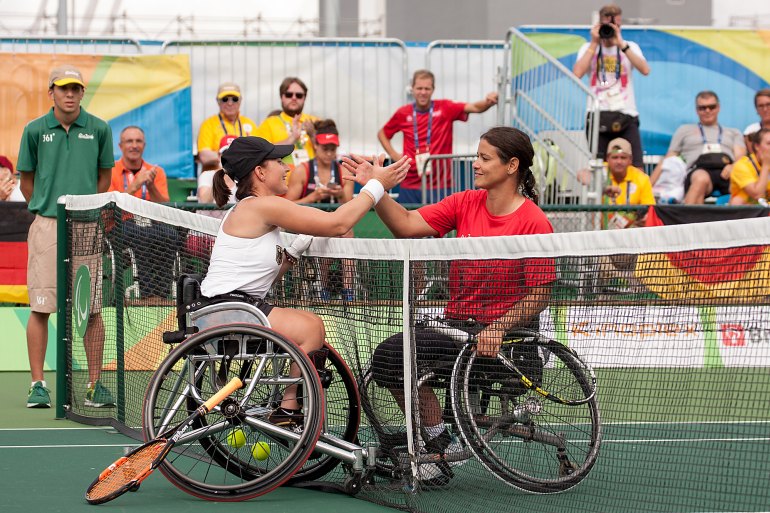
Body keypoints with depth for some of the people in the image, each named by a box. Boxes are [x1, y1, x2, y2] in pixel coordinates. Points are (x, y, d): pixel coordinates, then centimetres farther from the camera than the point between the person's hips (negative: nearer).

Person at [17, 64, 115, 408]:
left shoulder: (99, 129, 4)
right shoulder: (35, 130, 3)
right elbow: (27, 180, 13)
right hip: (46, 226, 0)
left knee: (92, 308, 0)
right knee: (41, 308, -1)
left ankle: (95, 385, 7)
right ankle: (38, 384, 6)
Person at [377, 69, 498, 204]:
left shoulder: (445, 109, -1)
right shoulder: (403, 113, 4)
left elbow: (475, 107, -14)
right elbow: (382, 134, 20)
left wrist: (488, 102, -35)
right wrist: (393, 154, 6)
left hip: (440, 186, -2)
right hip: (409, 186, 2)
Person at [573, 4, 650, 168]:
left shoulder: (630, 47, 9)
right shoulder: (588, 48, 9)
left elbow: (645, 70, -10)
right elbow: (577, 74, -10)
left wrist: (621, 44, -12)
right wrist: (594, 44, -5)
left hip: (626, 116, 0)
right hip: (598, 115, 0)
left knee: (636, 167, -8)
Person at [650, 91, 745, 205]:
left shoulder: (733, 133, 33)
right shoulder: (685, 130, 32)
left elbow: (740, 157, 16)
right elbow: (666, 162, 26)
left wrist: (733, 166, -10)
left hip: (727, 173, 1)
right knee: (701, 179, -41)